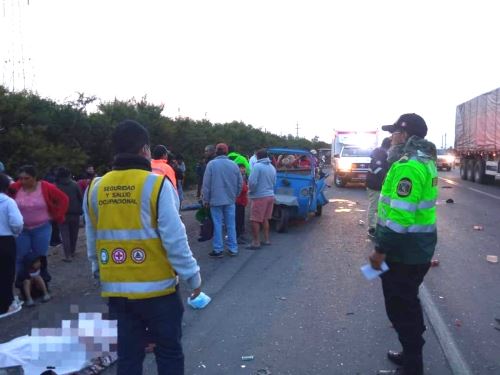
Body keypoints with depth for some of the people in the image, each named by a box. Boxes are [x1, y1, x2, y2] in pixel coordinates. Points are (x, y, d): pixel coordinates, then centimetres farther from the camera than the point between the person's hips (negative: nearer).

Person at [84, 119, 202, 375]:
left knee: (128, 354, 17)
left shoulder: (95, 189, 1)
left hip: (115, 289, 5)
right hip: (157, 287, -4)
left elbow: (92, 242, 10)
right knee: (169, 352, 13)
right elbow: (174, 239, -15)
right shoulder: (156, 185, -14)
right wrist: (192, 275, -4)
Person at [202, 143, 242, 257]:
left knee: (217, 224, 3)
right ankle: (233, 249, 15)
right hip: (230, 200, 3)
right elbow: (240, 183, 8)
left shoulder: (211, 164, -7)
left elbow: (206, 184, -7)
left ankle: (218, 250, 7)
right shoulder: (234, 165, 3)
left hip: (216, 200, -3)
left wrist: (206, 199, 1)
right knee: (231, 225, 9)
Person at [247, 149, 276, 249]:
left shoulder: (257, 166, -14)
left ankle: (256, 242, 1)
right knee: (265, 219, 19)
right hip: (270, 195, 8)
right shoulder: (272, 167, 9)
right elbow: (274, 182, 13)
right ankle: (266, 240, 24)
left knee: (255, 220, 0)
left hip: (259, 196, -8)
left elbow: (252, 182, -17)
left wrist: (250, 191, 0)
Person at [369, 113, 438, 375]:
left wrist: (380, 250, -19)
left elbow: (399, 215, -26)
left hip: (404, 251, -10)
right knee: (407, 302, 22)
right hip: (420, 247, 10)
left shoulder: (408, 166, -23)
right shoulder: (426, 161, 10)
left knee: (400, 307, 4)